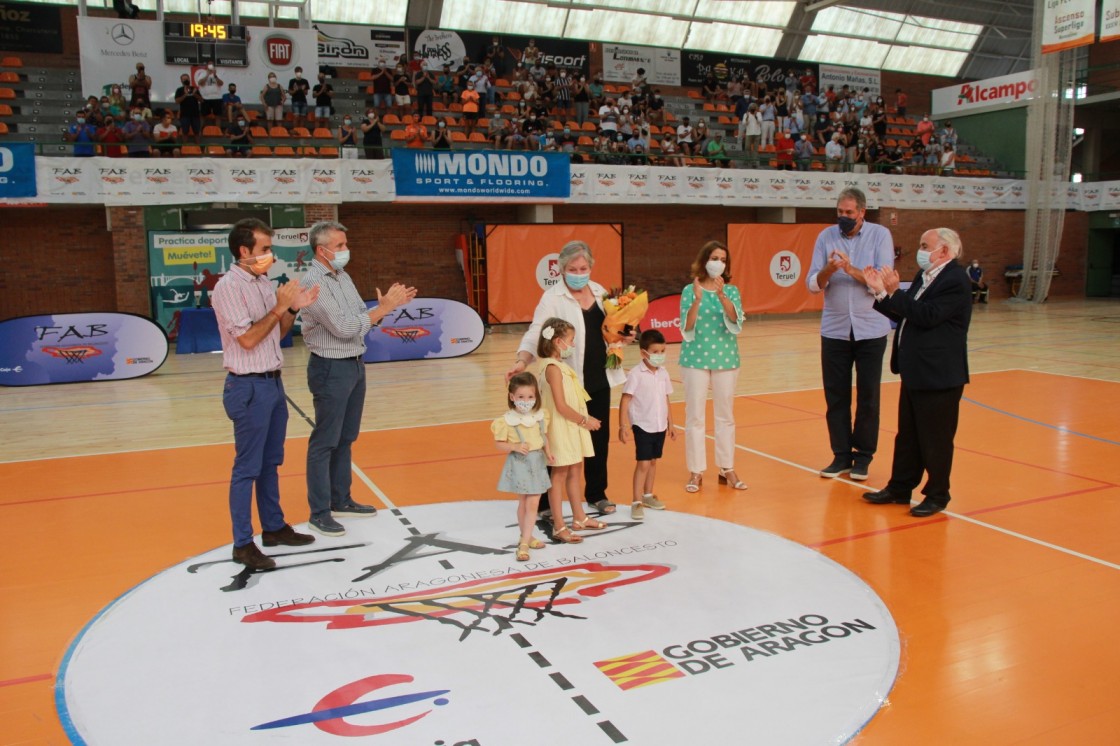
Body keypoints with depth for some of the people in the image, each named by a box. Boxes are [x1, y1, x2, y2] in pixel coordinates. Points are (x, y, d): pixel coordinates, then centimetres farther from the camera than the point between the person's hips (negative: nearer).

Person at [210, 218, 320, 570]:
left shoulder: (263, 283, 10)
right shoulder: (229, 287, -15)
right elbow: (248, 338, -20)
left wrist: (293, 309, -2)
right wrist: (280, 307, -16)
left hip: (273, 382, 8)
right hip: (249, 387, -8)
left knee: (270, 463, 17)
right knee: (247, 468, -2)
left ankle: (274, 527, 29)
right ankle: (242, 544, 7)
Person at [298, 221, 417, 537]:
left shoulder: (342, 276, 11)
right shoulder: (313, 283, -17)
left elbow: (362, 316, 11)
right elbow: (344, 327, -22)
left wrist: (389, 304, -4)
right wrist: (384, 307, -18)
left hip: (354, 364, 9)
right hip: (330, 368, -9)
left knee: (346, 438, 16)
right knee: (325, 442, 0)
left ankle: (341, 500, 29)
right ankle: (319, 513, 8)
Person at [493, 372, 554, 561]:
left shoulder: (541, 416, -4)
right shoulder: (507, 420, -15)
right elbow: (499, 443, -9)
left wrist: (548, 451, -7)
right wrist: (515, 447, -25)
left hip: (537, 462, 3)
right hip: (519, 463, -3)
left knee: (532, 504, 2)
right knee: (523, 503, 10)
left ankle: (524, 543, 7)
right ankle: (526, 536, 29)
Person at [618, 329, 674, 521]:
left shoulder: (663, 373, 4)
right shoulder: (636, 374, -14)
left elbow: (666, 400, 12)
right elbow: (625, 400, -14)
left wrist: (670, 424, 14)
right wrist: (623, 426, -18)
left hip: (660, 426, 6)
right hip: (642, 426, -6)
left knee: (654, 461, 15)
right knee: (643, 463, -6)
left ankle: (648, 495, 30)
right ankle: (637, 502, 0)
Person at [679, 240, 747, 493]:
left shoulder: (731, 291, 3)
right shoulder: (690, 290, -2)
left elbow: (736, 321, -14)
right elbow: (686, 328, -9)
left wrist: (721, 295, -28)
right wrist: (697, 300, -23)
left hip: (725, 357, 2)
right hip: (696, 358, -2)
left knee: (726, 415, 9)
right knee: (694, 415, 1)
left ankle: (727, 469, 20)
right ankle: (696, 471, 9)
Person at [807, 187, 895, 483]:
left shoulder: (880, 235, -1)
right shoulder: (826, 236, 3)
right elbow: (812, 285, -2)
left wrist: (852, 269, -23)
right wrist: (827, 270, -22)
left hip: (870, 329, -1)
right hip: (834, 329, 2)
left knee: (868, 396, 5)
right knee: (835, 396, 5)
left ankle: (863, 455, 17)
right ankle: (841, 455, 15)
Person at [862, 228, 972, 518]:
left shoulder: (955, 280, -16)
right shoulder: (924, 277, 13)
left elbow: (927, 316, -26)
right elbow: (902, 315, 11)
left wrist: (894, 292, -22)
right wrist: (881, 292, 1)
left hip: (939, 375, -9)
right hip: (914, 372, 9)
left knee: (935, 439, 3)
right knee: (907, 436, 17)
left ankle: (937, 496, 17)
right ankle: (899, 488, 27)